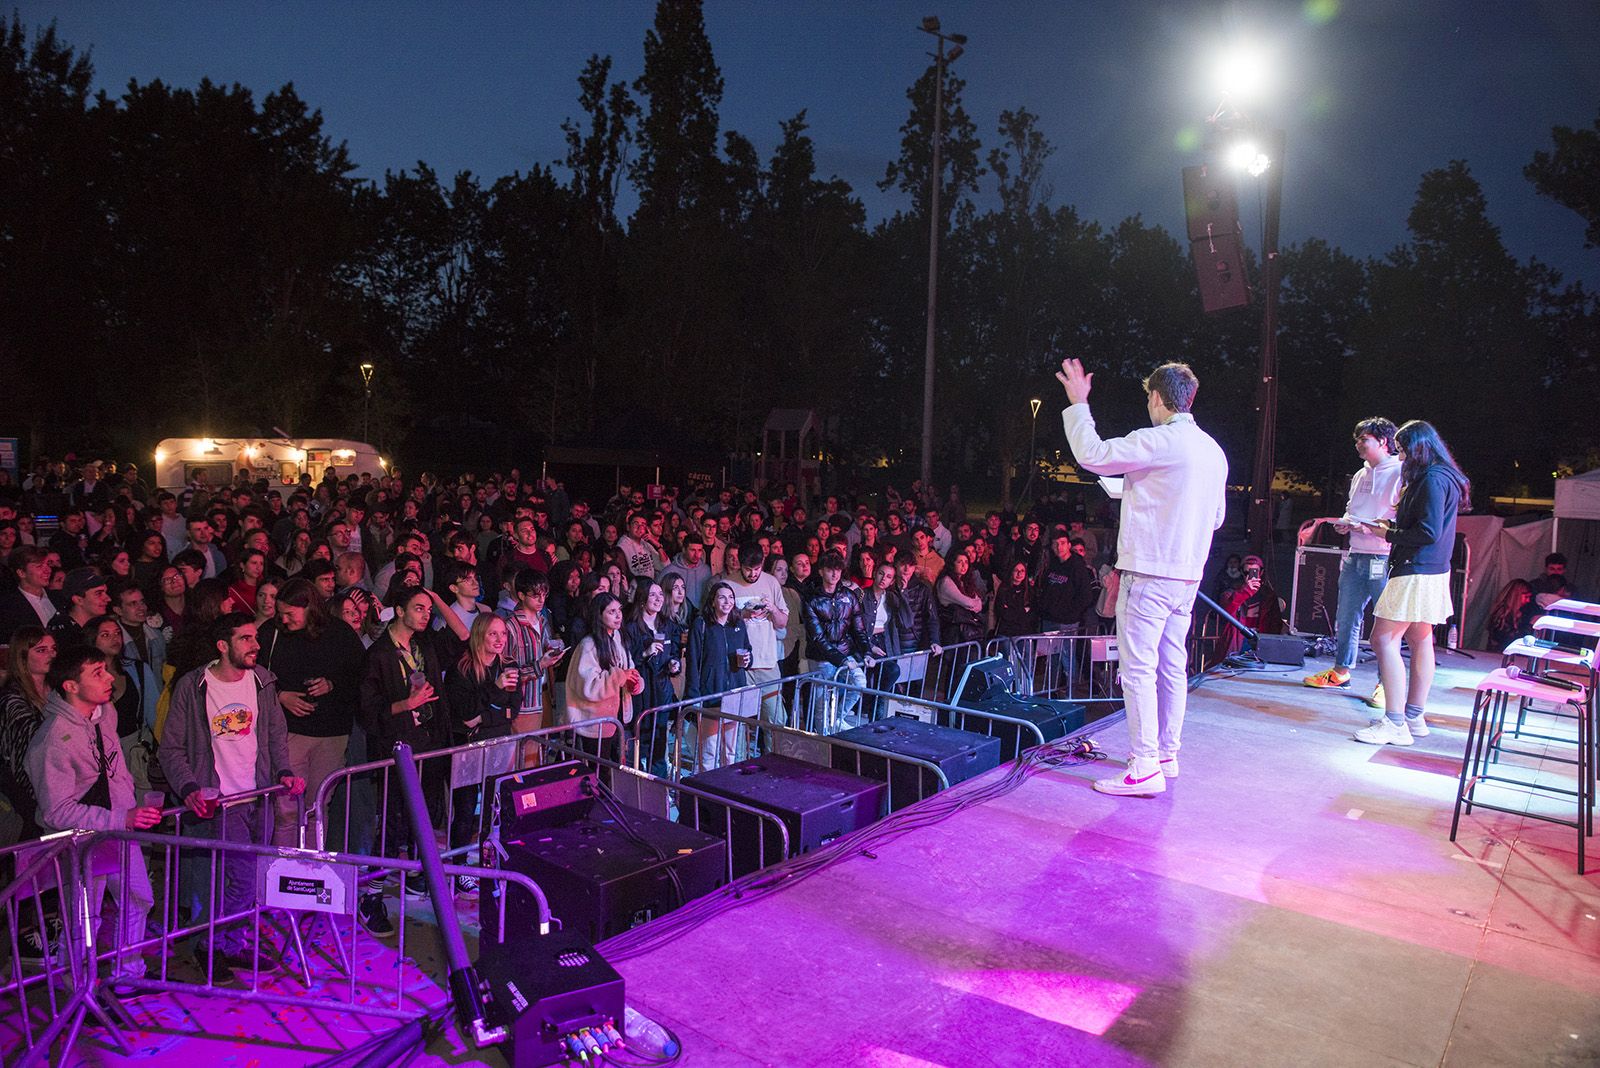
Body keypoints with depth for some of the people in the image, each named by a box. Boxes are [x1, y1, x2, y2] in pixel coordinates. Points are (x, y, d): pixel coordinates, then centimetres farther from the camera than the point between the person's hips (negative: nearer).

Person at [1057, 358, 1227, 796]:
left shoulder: (1159, 440, -15)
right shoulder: (1213, 451, 13)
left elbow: (1093, 454, -18)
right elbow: (1216, 516, 21)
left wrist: (1078, 403, -6)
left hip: (1150, 572, -9)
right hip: (1188, 574, 9)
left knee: (1139, 669, -5)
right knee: (1173, 666, 15)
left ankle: (1145, 768, -3)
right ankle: (1167, 754, 25)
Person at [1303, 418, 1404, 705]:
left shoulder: (1401, 473, -7)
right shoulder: (1360, 475, 19)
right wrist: (1345, 523, 10)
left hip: (1384, 559, -8)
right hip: (1355, 556, 8)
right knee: (1346, 617, 13)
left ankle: (1387, 684, 3)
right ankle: (1340, 672, 25)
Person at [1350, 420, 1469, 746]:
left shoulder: (1433, 480, -16)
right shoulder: (1441, 478, 17)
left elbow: (1429, 532, -21)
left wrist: (1387, 532, -10)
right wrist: (1390, 528, 12)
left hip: (1416, 573, -11)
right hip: (1431, 572, 11)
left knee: (1384, 640, -11)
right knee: (1419, 640, 15)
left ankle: (1395, 723, -11)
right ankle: (1414, 716, 23)